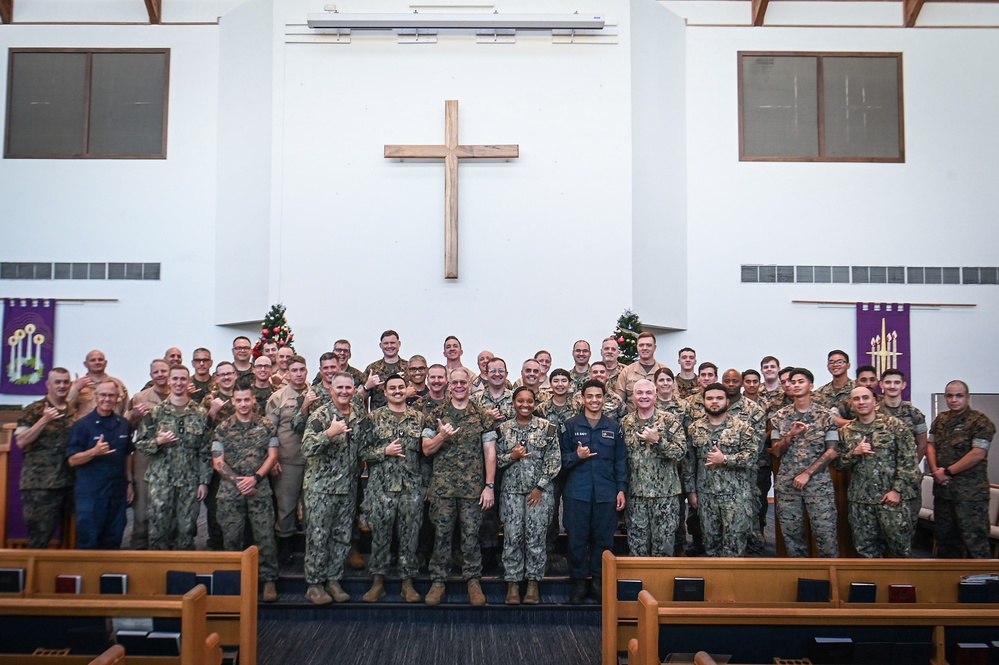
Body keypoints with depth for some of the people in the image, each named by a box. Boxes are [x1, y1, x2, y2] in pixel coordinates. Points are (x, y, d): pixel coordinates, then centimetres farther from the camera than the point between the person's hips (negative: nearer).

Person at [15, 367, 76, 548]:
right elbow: (21, 441, -12)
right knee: (39, 535, -2)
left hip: (69, 482, 5)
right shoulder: (34, 410, -4)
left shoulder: (74, 411, 12)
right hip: (40, 484, -5)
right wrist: (44, 420, -19)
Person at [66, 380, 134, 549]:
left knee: (113, 542, 10)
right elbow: (72, 460, -10)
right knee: (88, 542, 0)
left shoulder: (124, 425, 9)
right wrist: (94, 451, -26)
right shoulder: (82, 425, -5)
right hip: (90, 494, -4)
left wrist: (129, 482, 14)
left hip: (118, 492, 4)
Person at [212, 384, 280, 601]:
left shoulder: (266, 426, 5)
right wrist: (237, 480, -11)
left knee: (265, 536, -5)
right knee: (231, 537, 4)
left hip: (259, 489, -1)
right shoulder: (222, 428, 5)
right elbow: (218, 461, 2)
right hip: (230, 490, 1)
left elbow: (272, 455, 2)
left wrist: (255, 478, -11)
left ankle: (269, 580, 5)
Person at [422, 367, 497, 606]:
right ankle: (438, 582, 15)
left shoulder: (482, 416, 5)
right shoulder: (436, 415, 7)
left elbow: (490, 452, 2)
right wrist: (442, 436, -15)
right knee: (442, 534, 4)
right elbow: (427, 450, 5)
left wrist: (489, 486, -4)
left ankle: (473, 581, 16)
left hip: (473, 486, 0)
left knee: (471, 534, 3)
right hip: (442, 486, 1)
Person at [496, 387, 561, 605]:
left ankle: (533, 584, 12)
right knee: (512, 537, 0)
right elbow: (495, 459, 9)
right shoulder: (503, 428, 7)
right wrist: (512, 456, -10)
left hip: (539, 491, -1)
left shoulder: (546, 427, 1)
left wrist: (540, 487, -7)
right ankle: (512, 584, 10)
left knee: (536, 537, -1)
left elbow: (554, 460, -1)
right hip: (512, 490, 1)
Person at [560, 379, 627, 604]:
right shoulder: (571, 425, 6)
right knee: (577, 539, 1)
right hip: (577, 492, -1)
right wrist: (577, 456, -14)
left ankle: (598, 582, 18)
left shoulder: (614, 427, 10)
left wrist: (621, 489, 3)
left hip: (606, 493, 1)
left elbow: (621, 461, 11)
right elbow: (562, 459, 6)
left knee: (604, 539, 4)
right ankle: (578, 582, 14)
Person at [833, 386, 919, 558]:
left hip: (891, 498, -3)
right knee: (865, 547, 9)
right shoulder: (846, 431, 9)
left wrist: (898, 490, -11)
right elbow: (838, 463, 9)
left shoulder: (894, 425, -2)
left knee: (899, 544, 3)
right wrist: (855, 452, -10)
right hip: (859, 500, 3)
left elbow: (908, 460, -5)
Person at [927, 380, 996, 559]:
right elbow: (930, 445, 12)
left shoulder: (980, 421, -8)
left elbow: (977, 454, -17)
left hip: (970, 492, -7)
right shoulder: (940, 420, 13)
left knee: (974, 538, -5)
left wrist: (947, 471, -13)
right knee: (944, 536, 16)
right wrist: (935, 470, -6)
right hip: (942, 489, 7)